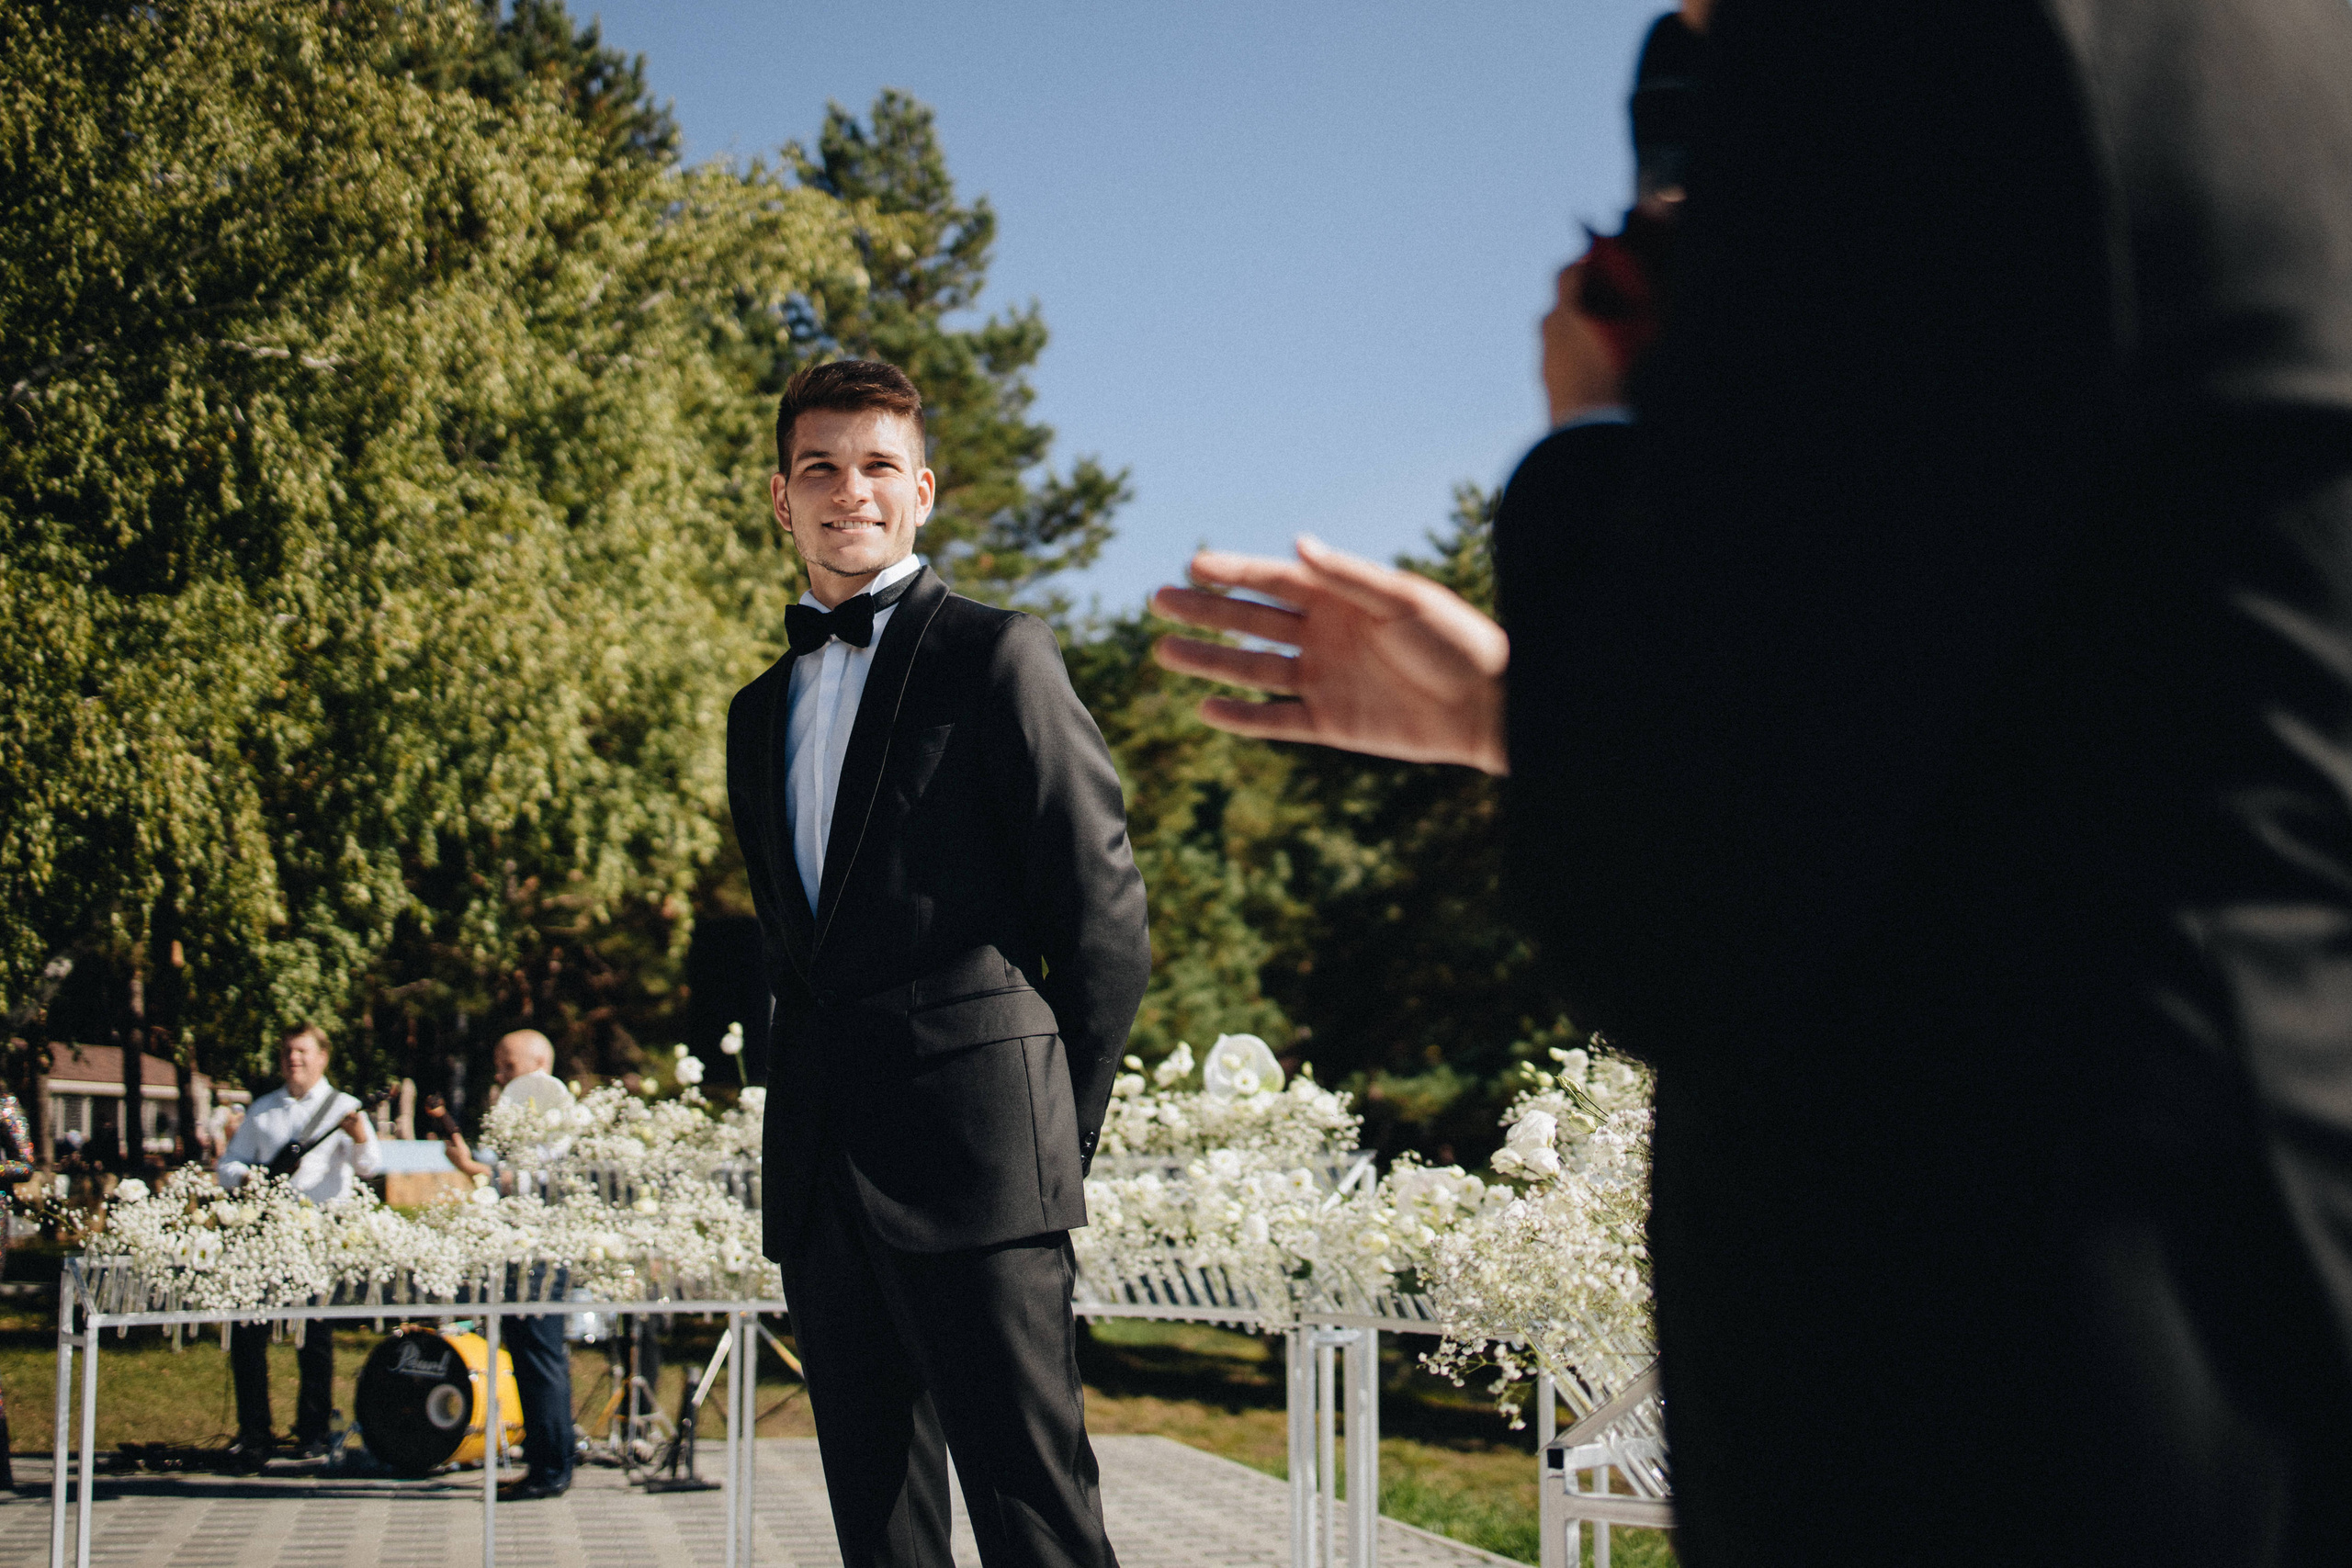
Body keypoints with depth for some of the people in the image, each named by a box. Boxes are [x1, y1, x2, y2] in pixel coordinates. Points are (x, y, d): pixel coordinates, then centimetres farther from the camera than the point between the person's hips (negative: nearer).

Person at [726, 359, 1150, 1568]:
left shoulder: (996, 656, 0)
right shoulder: (761, 711, 21)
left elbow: (1105, 921, -2)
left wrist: (1058, 1138, -1)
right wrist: (804, 1120, 13)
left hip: (973, 1152, -6)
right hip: (821, 1175, 7)